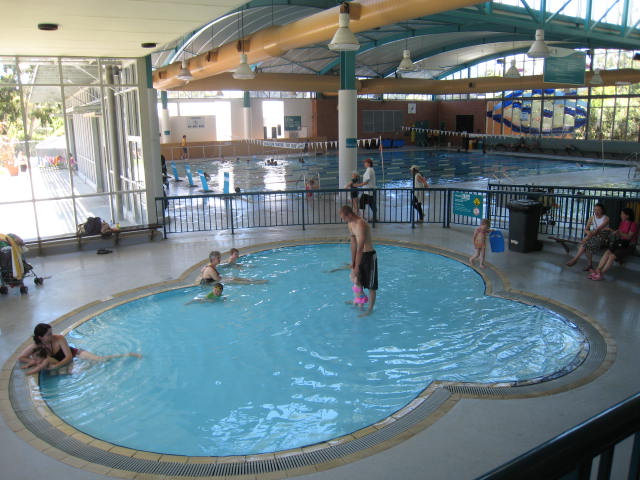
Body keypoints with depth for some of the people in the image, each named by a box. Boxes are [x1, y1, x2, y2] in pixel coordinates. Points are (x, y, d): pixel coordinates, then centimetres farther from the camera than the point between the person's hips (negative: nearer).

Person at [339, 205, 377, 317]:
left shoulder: (361, 225, -29)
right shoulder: (350, 224, 1)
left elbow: (360, 248, -27)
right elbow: (353, 244, 6)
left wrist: (356, 267, -22)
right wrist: (352, 262, 6)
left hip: (369, 256, -9)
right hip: (360, 255, 9)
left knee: (371, 286, 2)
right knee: (358, 282, 21)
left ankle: (370, 309, 10)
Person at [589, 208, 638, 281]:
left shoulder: (633, 225, -11)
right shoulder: (622, 223, 11)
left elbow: (629, 237, -17)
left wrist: (620, 233, -31)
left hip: (629, 246, -6)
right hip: (620, 243, 6)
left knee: (612, 256, -26)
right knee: (607, 252, -20)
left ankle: (601, 273, -25)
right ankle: (597, 271, -29)